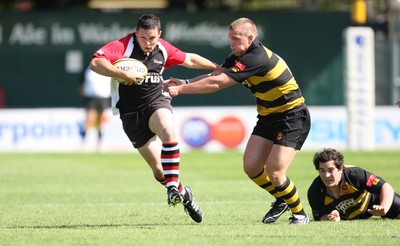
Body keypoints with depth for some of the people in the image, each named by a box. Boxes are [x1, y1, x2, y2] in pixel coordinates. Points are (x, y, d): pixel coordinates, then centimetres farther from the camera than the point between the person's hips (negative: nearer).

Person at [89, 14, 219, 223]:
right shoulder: (123, 46, -13)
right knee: (158, 169, -4)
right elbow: (96, 63, -27)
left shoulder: (163, 49, 3)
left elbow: (190, 60, 20)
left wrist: (218, 68, 26)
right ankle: (183, 193, 23)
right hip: (131, 113, -2)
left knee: (167, 131, -34)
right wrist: (123, 74, -35)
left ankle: (173, 186, -31)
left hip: (157, 102, 2)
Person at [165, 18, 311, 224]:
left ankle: (299, 213, 5)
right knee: (251, 167, 1)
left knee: (274, 172, -16)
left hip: (292, 117, -9)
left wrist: (181, 89, -23)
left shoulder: (256, 58, -27)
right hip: (268, 117, 9)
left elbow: (217, 83, -28)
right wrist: (185, 83, -10)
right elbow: (215, 76, 6)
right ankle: (282, 200, 25)